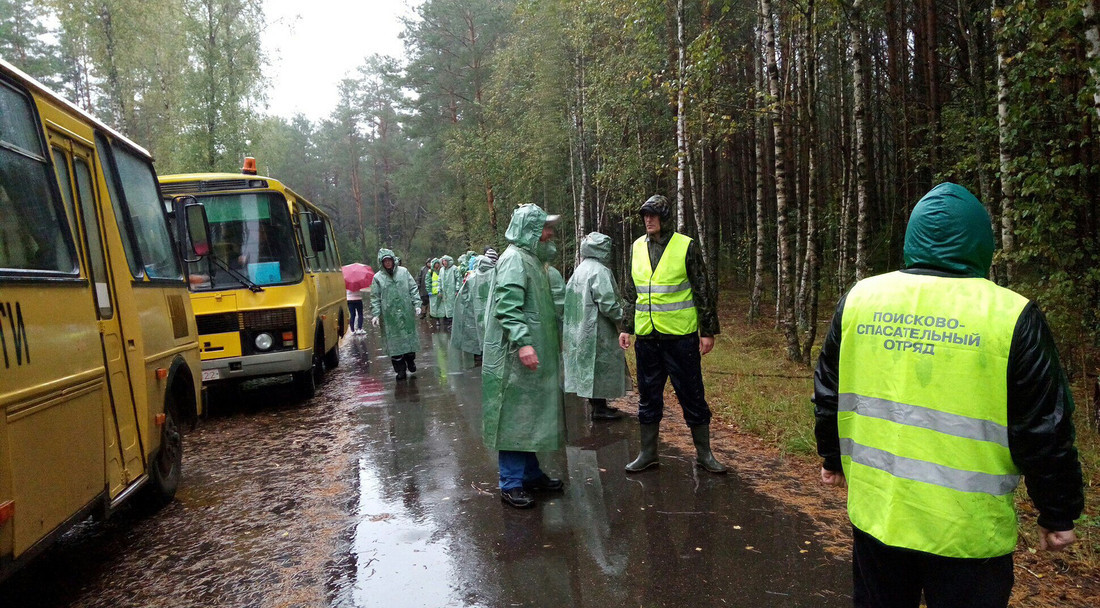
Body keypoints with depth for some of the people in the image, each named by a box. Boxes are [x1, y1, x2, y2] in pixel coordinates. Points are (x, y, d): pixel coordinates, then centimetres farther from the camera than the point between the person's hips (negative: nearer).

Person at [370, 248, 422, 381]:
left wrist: (417, 305, -4)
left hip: (406, 313, 1)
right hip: (389, 316, -1)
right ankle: (400, 369, 11)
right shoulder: (378, 277, 1)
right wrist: (375, 315, -6)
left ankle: (410, 360, 34)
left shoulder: (403, 271, 3)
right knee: (394, 340, 2)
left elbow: (413, 289, 4)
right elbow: (375, 298, 2)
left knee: (409, 335, 11)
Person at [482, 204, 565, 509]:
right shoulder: (515, 259, -14)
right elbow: (507, 306, -24)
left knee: (531, 414, 16)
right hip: (517, 357, -10)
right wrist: (522, 342, -31)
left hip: (535, 352, 10)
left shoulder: (532, 259, 18)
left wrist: (554, 340, 26)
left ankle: (531, 474, 28)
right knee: (515, 417, -4)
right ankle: (511, 484, 5)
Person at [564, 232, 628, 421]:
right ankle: (599, 408, 3)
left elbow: (570, 300, 14)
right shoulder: (600, 271, -17)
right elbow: (607, 303, -22)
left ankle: (596, 404, 23)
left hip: (580, 330, 9)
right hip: (597, 329, -9)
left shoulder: (579, 270, 10)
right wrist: (624, 317, -7)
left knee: (588, 366, 14)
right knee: (601, 364, -1)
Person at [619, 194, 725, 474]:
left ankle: (704, 453, 17)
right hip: (646, 336, 4)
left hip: (681, 335, -4)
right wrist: (626, 328, 11)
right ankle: (648, 453, 22)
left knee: (692, 394, 3)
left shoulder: (686, 246, -4)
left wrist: (708, 330, -4)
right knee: (648, 396, 11)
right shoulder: (637, 247, 8)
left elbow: (702, 291, -2)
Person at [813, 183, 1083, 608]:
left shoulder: (858, 300, -2)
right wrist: (1058, 514, 5)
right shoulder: (1012, 316, -12)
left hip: (875, 512, 3)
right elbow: (1044, 430, -8)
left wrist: (833, 457, 22)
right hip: (967, 531, -3)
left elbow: (828, 395, 8)